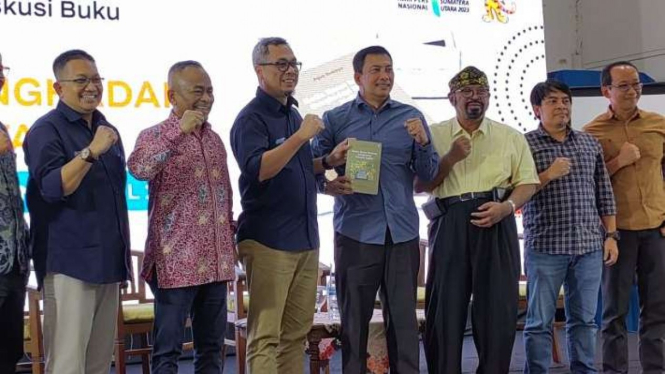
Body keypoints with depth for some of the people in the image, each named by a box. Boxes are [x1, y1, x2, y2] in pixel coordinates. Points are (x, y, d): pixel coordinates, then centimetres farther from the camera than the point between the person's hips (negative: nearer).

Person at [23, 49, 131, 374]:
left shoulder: (108, 131, 17)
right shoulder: (47, 130, -5)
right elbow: (53, 188, -18)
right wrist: (91, 151, -27)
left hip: (108, 262, 7)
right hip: (69, 263, -7)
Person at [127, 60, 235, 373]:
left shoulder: (215, 139, 14)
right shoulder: (155, 135, -4)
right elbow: (139, 169, -27)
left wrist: (231, 236, 17)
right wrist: (179, 131, -28)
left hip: (216, 261, 6)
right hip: (177, 261, -6)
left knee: (211, 347, 12)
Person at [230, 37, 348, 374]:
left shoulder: (293, 114, 15)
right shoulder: (251, 118, -9)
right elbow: (257, 169, -24)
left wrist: (329, 161, 8)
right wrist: (301, 136, -25)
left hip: (305, 240, 8)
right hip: (268, 242, -8)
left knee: (296, 332, 12)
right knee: (265, 336, -5)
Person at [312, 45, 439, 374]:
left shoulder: (411, 117, 9)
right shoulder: (334, 119, 4)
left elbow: (428, 174, 6)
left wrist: (422, 142, -12)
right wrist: (330, 185, -17)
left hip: (402, 231, 2)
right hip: (356, 232, -1)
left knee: (403, 316, 6)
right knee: (354, 317, 5)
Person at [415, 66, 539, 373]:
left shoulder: (511, 137, 12)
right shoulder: (435, 135, 9)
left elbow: (527, 182, 9)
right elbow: (419, 185, 4)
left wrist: (506, 206, -9)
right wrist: (451, 158, -8)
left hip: (496, 224, 1)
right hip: (450, 224, -1)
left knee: (498, 307, 2)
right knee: (445, 306, 0)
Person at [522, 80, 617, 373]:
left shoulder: (590, 143, 12)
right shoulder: (524, 144, -2)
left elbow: (604, 194, 14)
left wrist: (610, 235, 8)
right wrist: (548, 175, -15)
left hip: (589, 247, 4)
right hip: (545, 247, -4)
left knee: (584, 319, 11)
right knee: (540, 322, 3)